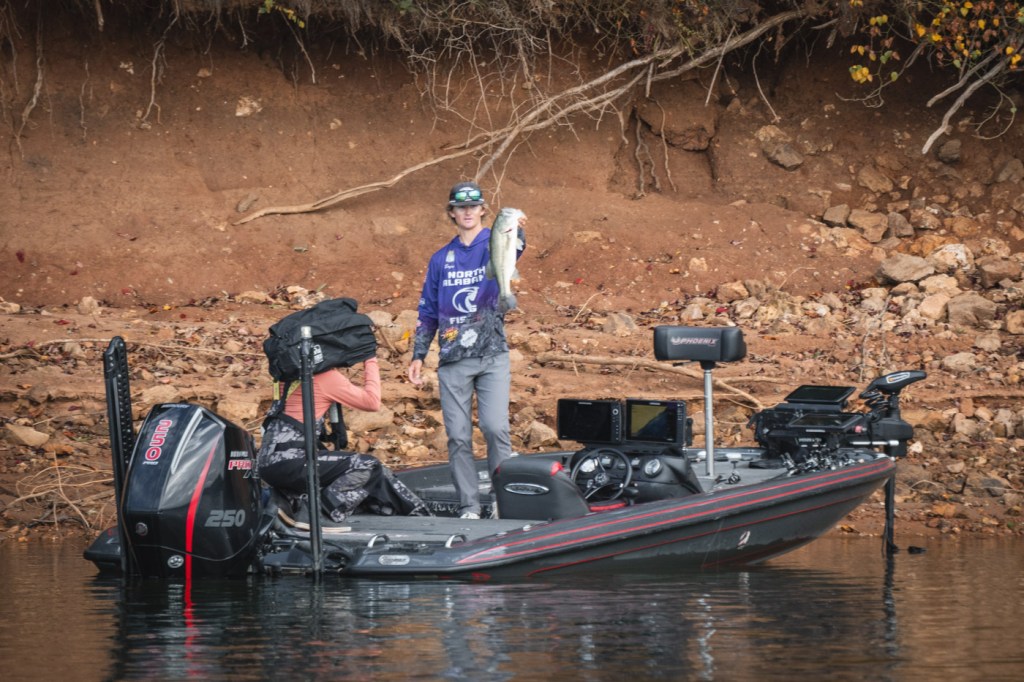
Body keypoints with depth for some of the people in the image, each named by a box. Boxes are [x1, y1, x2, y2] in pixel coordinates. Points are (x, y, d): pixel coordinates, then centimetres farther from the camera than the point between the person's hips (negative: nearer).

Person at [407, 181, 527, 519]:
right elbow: (428, 312, 18)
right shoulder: (441, 259, 15)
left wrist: (516, 232, -44)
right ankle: (469, 506, 4)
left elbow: (511, 252, -21)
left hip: (492, 355, -3)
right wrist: (418, 355, 10)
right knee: (458, 436, -1)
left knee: (495, 427, -16)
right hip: (452, 361, 3)